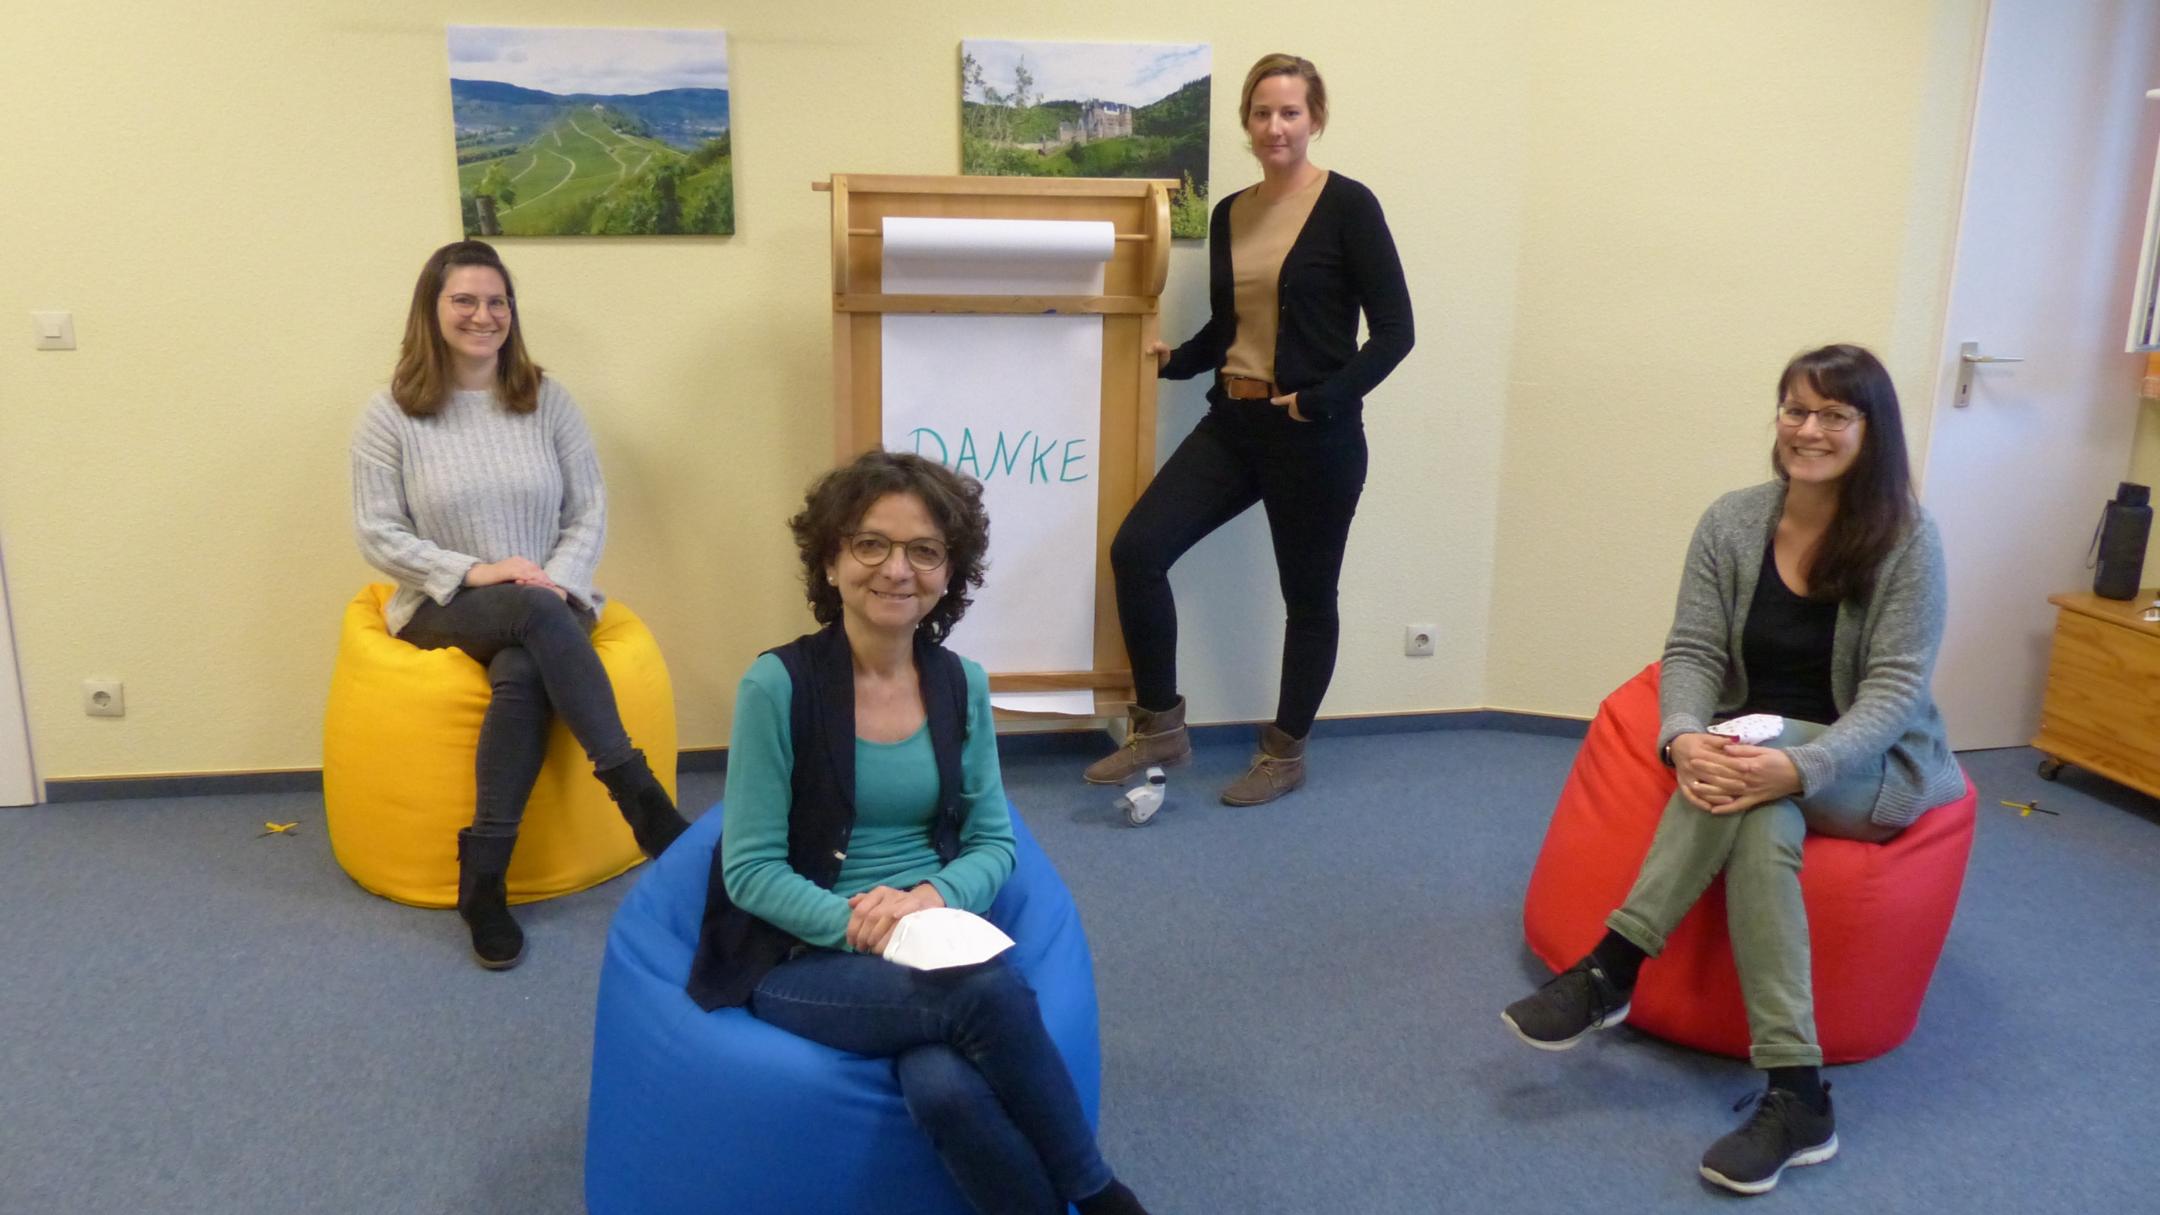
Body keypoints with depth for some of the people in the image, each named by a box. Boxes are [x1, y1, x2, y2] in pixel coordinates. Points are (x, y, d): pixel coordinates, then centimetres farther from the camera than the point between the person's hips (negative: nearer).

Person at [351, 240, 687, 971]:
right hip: (442, 607, -1)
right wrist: (473, 572, -17)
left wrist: (557, 582, -14)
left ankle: (483, 877, -27)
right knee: (537, 615, -36)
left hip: (546, 606, 2)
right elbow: (377, 533, -3)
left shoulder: (549, 401, 5)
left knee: (522, 674, -35)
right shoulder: (392, 413, 0)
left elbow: (590, 512, 4)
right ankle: (639, 795, -33)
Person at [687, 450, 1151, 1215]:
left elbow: (993, 843, 7)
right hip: (800, 958, -3)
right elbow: (751, 870, -9)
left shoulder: (962, 685, 3)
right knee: (993, 995, -32)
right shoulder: (778, 685, -11)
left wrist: (932, 897, -14)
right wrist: (858, 924, -24)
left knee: (944, 1086, -33)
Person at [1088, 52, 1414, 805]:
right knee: (1137, 550, -7)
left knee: (1307, 595, 7)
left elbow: (1394, 331, -10)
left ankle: (1285, 755, 26)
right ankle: (1160, 729, 7)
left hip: (1313, 436, -5)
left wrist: (1323, 401, -20)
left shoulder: (1347, 206, -7)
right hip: (1232, 423, 6)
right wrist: (1172, 360, 2)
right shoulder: (1229, 214, 10)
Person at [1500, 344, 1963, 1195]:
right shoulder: (1732, 522, -2)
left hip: (1877, 768, -2)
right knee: (1758, 817, -34)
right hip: (1759, 748, 3)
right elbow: (1692, 652, -5)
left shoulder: (1906, 537, -12)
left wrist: (1803, 766, -36)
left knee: (1766, 786, -36)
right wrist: (1684, 738, -29)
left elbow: (1896, 688, -17)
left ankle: (1612, 970, -32)